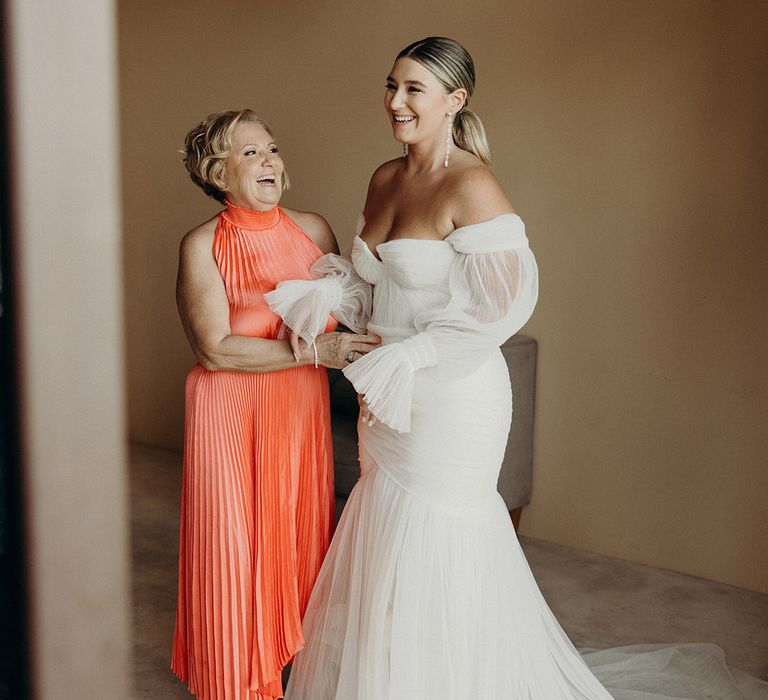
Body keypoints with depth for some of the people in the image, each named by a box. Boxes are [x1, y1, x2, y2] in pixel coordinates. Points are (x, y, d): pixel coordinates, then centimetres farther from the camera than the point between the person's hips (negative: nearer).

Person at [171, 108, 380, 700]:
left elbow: (352, 306, 16)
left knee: (301, 535, 9)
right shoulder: (203, 245, -7)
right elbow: (216, 349, -14)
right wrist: (314, 350, -19)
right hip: (230, 412, -3)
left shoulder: (312, 229, 5)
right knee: (236, 544, 2)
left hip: (302, 410, 4)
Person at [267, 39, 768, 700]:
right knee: (388, 543, 18)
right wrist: (316, 293, -1)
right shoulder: (384, 179, 7)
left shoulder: (471, 187, -18)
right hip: (390, 398, 8)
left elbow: (507, 304, -22)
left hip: (451, 398, -8)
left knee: (434, 554, 3)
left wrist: (407, 356, -21)